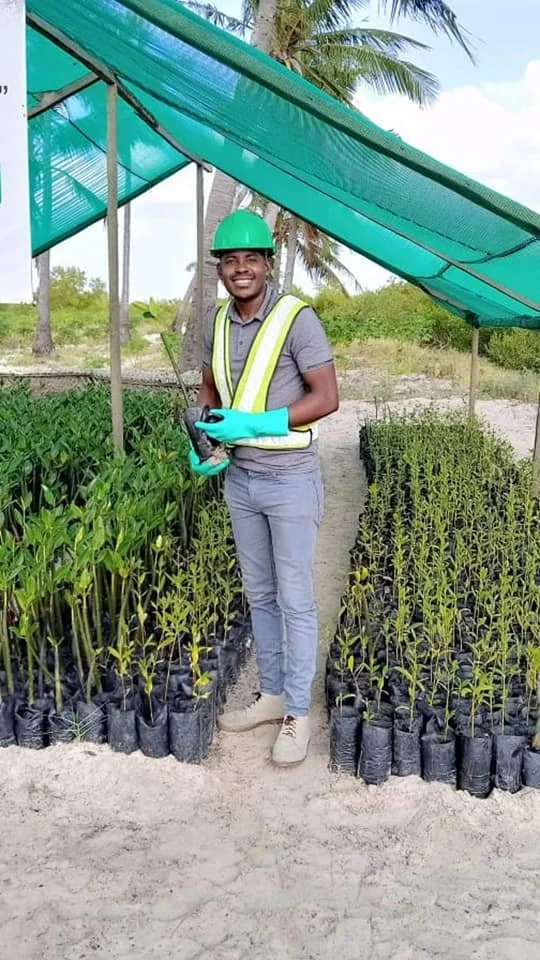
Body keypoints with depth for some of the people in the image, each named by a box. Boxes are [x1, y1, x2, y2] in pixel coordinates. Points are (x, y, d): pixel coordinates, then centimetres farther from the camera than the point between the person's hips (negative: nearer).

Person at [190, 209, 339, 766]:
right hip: (239, 478, 6)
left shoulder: (297, 318, -14)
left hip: (290, 480, -6)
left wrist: (252, 424, -22)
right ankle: (271, 694, 33)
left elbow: (327, 398, -16)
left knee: (294, 601, 4)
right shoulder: (216, 323, 5)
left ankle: (297, 714, 18)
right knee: (259, 595, 16)